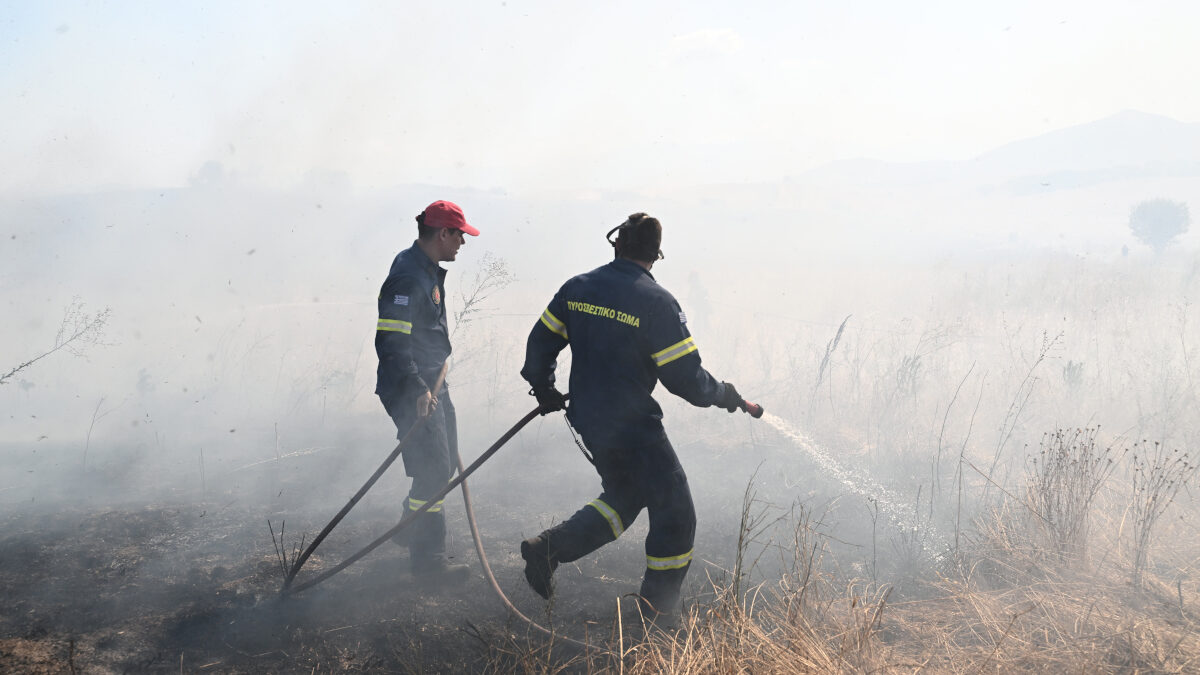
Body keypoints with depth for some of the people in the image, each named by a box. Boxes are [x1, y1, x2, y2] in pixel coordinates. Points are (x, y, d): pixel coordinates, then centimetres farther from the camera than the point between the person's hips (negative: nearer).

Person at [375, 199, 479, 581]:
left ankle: (411, 531, 38)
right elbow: (389, 342, -26)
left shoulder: (428, 270, 12)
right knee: (433, 471, -7)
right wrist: (416, 389, -29)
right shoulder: (408, 277, -22)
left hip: (432, 385, 11)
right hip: (412, 392, -11)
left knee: (444, 464, 19)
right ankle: (428, 558, 2)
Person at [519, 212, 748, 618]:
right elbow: (685, 377, -15)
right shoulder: (657, 302, -16)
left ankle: (548, 548, 13)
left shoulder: (576, 288, 2)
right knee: (674, 514, 8)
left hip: (587, 420, 7)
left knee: (624, 498, 25)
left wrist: (544, 389, 27)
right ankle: (658, 610, 15)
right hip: (633, 427, -7)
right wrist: (722, 395, 4)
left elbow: (540, 343, 10)